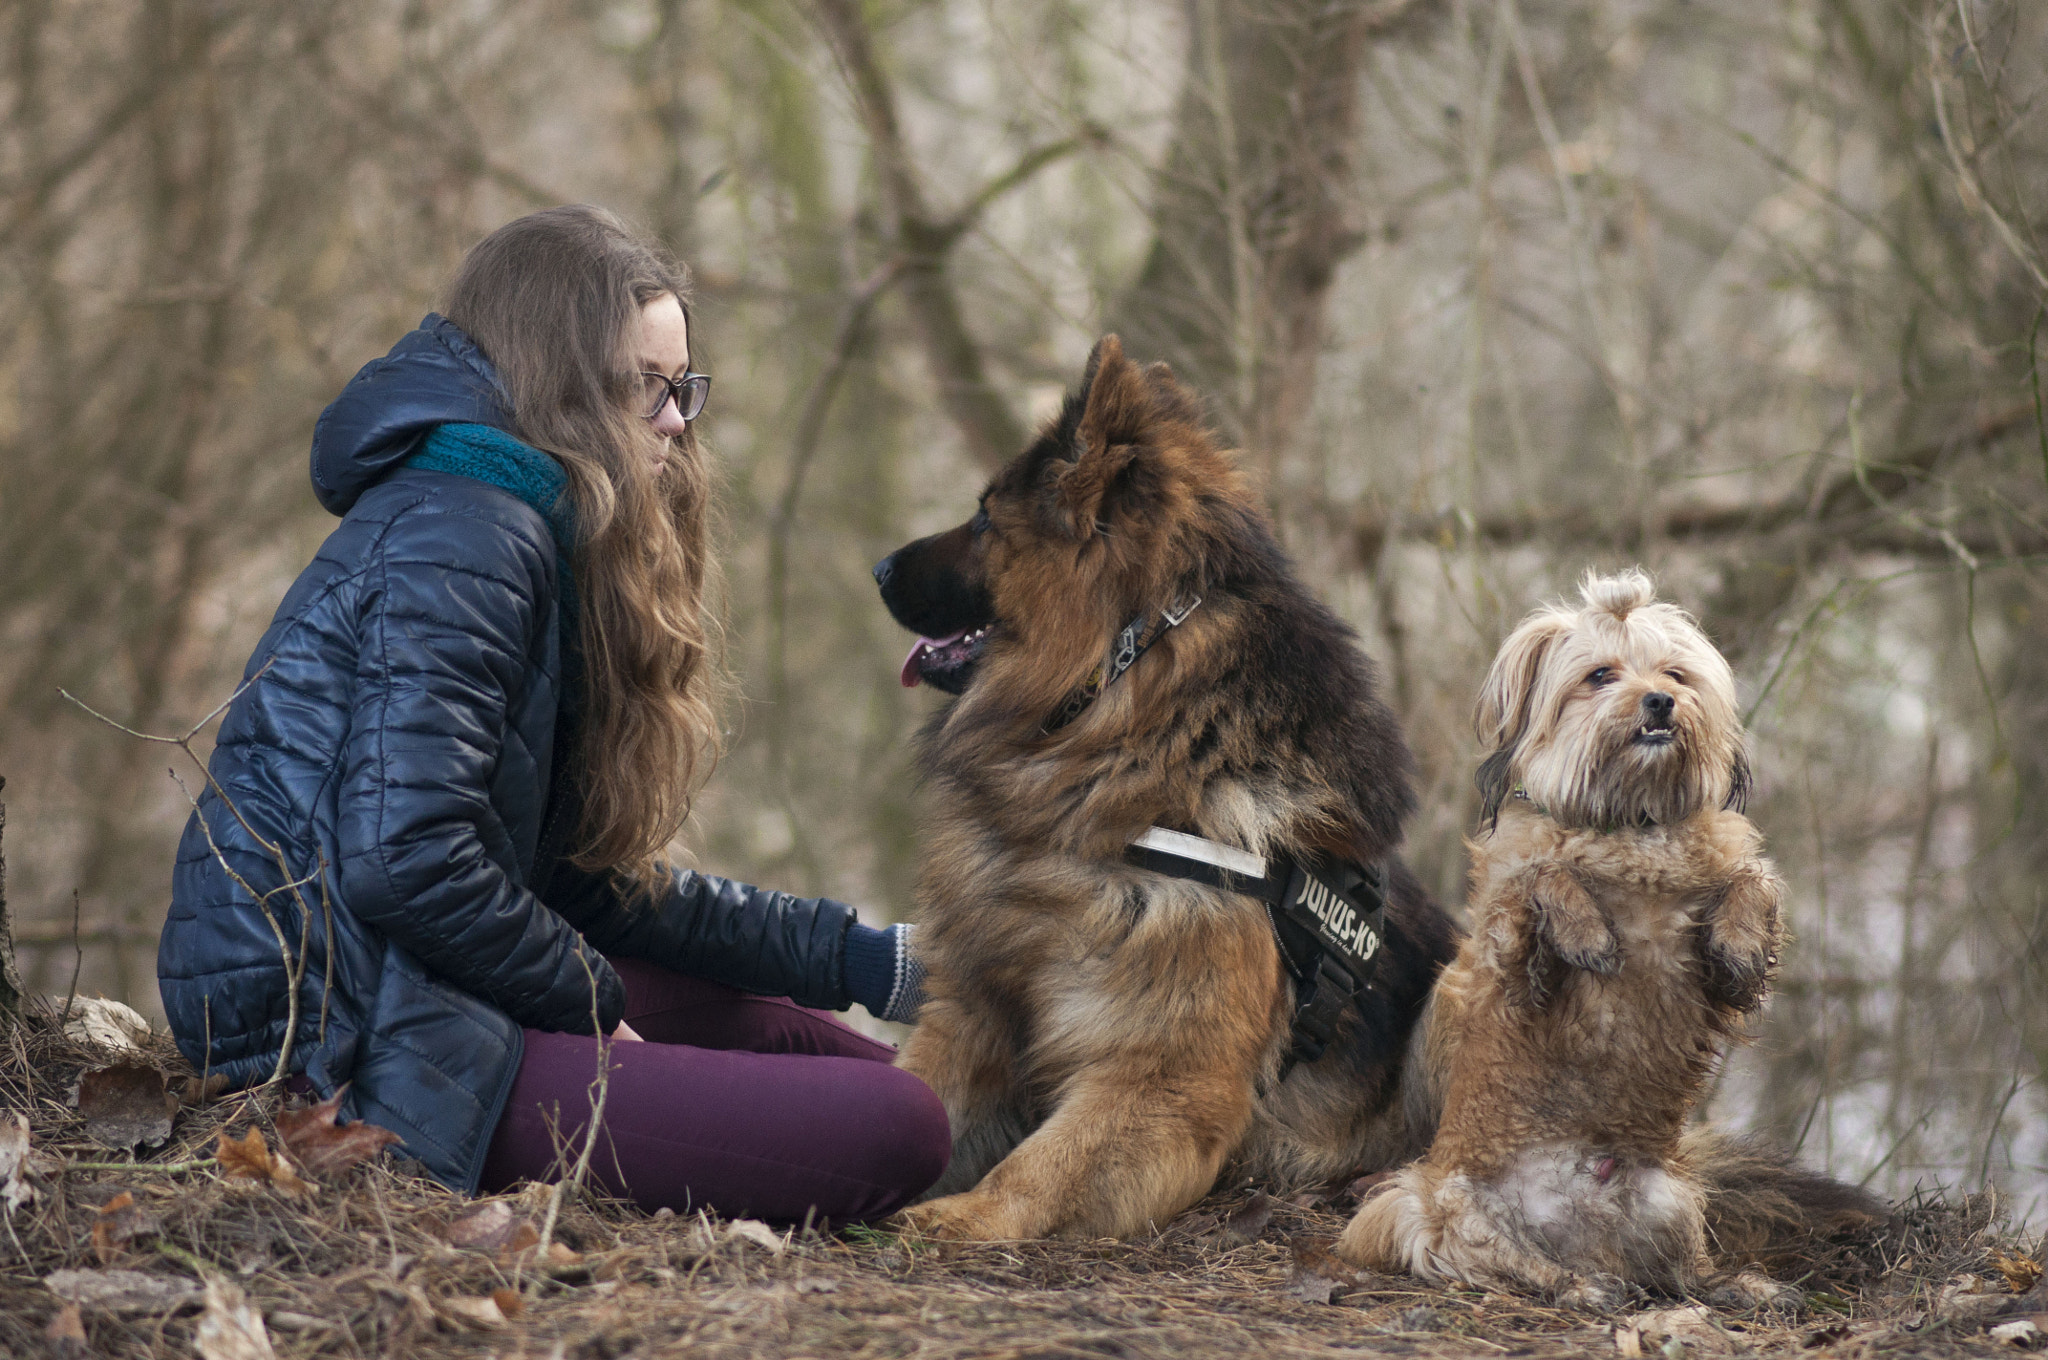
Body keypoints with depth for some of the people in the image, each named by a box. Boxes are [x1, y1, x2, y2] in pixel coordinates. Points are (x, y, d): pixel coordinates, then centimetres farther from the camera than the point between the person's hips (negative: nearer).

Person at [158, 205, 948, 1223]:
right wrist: (592, 1005, -10)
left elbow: (588, 881, 18)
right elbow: (404, 861, -25)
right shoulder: (463, 538, -13)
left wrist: (865, 961, 17)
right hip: (353, 1050, -11)